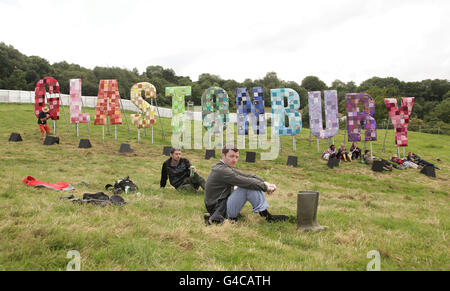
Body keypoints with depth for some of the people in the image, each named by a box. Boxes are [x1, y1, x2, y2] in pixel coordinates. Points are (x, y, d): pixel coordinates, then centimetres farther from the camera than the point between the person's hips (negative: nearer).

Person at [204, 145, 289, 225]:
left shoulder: (227, 168, 11)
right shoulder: (221, 170, -20)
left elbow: (247, 176, 4)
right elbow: (246, 182, -24)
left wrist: (265, 182, -10)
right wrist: (265, 187, -16)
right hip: (220, 211, -10)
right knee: (248, 187, -23)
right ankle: (267, 216, -17)